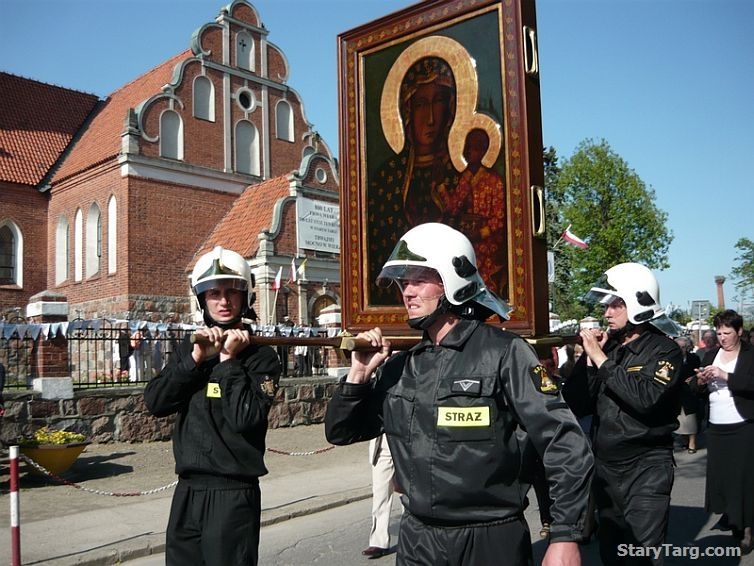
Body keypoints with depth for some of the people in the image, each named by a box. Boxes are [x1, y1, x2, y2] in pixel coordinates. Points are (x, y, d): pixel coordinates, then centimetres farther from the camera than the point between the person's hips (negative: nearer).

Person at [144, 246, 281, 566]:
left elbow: (245, 419, -18)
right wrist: (195, 359, -12)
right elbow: (155, 403, -2)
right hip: (187, 490, 5)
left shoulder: (261, 356, -7)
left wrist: (230, 360, -16)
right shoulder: (191, 347, 8)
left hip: (233, 493, -5)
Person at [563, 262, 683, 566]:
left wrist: (601, 358, -21)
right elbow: (572, 402, 3)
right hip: (604, 466, 6)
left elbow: (645, 398, -28)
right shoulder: (607, 345, 6)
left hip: (645, 469, -6)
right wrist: (588, 357, -8)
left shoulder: (664, 350, -9)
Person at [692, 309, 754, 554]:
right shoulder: (710, 355, 11)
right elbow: (698, 390, 12)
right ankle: (729, 515, 27)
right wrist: (701, 381, -9)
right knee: (718, 473, 7)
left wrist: (724, 375, -23)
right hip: (716, 427, 5)